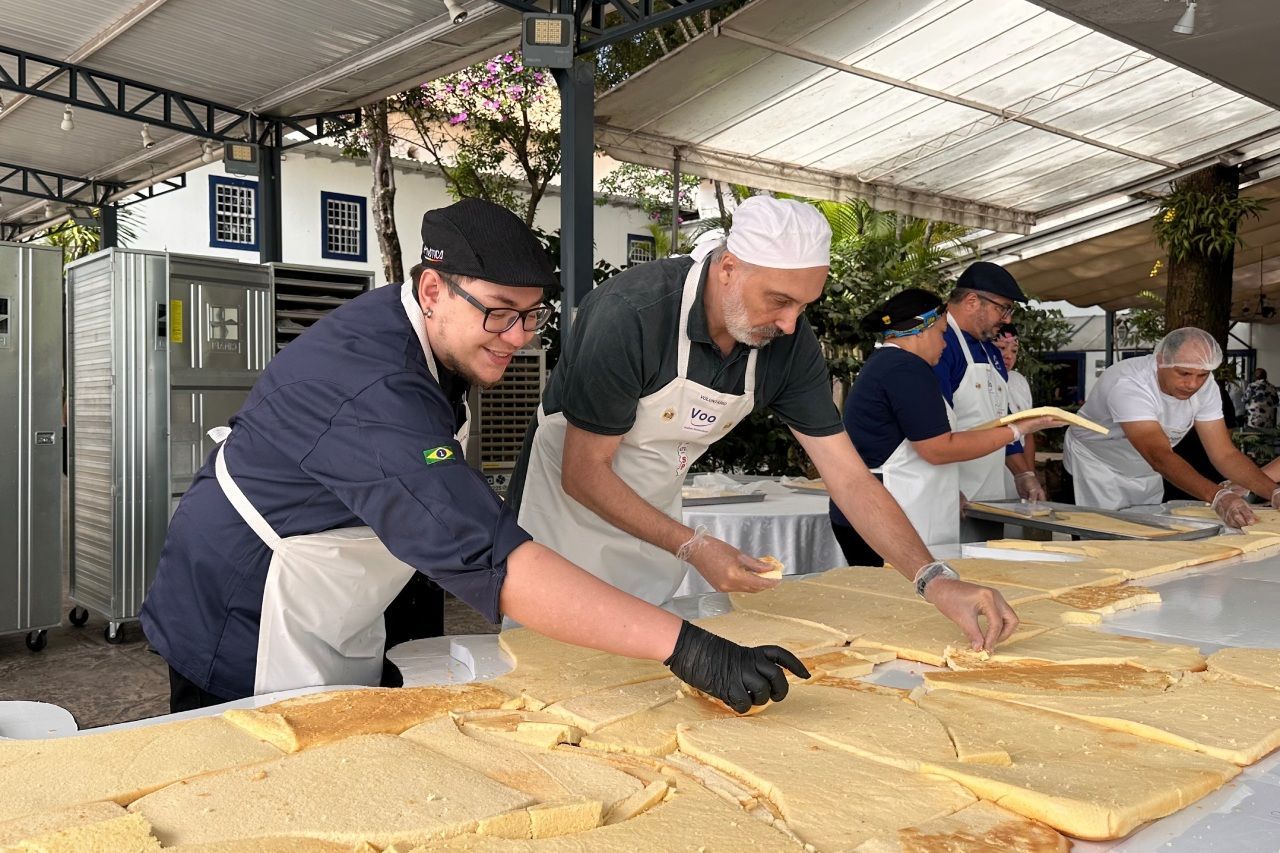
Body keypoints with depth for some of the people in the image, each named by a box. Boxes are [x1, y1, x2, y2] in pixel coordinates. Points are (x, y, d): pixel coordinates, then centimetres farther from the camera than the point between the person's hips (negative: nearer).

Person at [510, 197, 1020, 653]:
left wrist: (935, 579, -24)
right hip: (570, 503, -4)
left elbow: (849, 478, -13)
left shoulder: (790, 343, -15)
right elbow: (583, 472, -25)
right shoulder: (630, 314, -32)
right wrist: (692, 547, -31)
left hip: (652, 514, 5)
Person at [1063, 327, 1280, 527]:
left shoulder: (1205, 388, -15)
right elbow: (1160, 456, -45)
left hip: (1146, 472, 6)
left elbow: (1225, 454, -14)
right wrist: (1218, 496, -57)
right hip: (1096, 465, -6)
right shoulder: (1128, 385, -36)